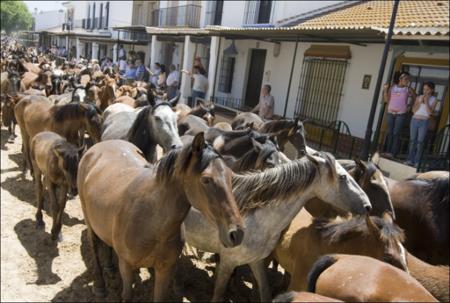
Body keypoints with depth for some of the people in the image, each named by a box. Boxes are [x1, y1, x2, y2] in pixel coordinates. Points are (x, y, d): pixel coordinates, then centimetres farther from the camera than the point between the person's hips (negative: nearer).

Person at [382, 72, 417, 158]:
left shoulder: (408, 89, 1)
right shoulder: (392, 88, 7)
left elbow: (416, 99, 7)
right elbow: (386, 100, 5)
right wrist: (385, 90, -5)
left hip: (401, 114, -3)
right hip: (390, 113, 3)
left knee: (396, 133, -7)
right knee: (389, 133, 4)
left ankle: (393, 153, -7)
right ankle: (388, 151, 9)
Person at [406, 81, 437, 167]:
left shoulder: (433, 100, 2)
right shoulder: (419, 97, 8)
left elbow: (430, 112, -7)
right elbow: (414, 110, 1)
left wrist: (426, 102, -10)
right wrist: (420, 101, -7)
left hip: (424, 122, -2)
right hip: (414, 120, 2)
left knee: (420, 141, -6)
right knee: (412, 140, 3)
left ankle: (417, 161, -4)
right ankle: (410, 159, 7)